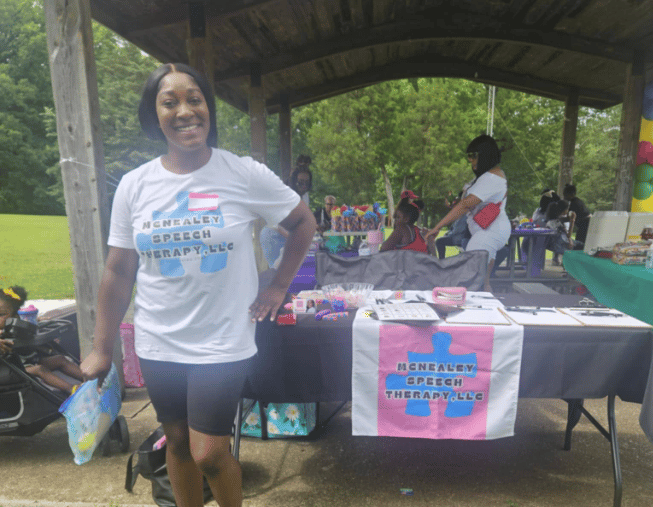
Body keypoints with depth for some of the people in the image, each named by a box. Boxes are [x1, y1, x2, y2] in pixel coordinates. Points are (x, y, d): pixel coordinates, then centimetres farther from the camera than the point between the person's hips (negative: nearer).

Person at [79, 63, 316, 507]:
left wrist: (277, 288, -3)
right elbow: (119, 272, 4)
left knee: (209, 454, 3)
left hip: (222, 343, -3)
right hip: (158, 345, 3)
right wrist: (101, 350, 7)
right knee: (178, 441, 19)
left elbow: (304, 222, 1)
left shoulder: (245, 175, -10)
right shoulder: (134, 186, -2)